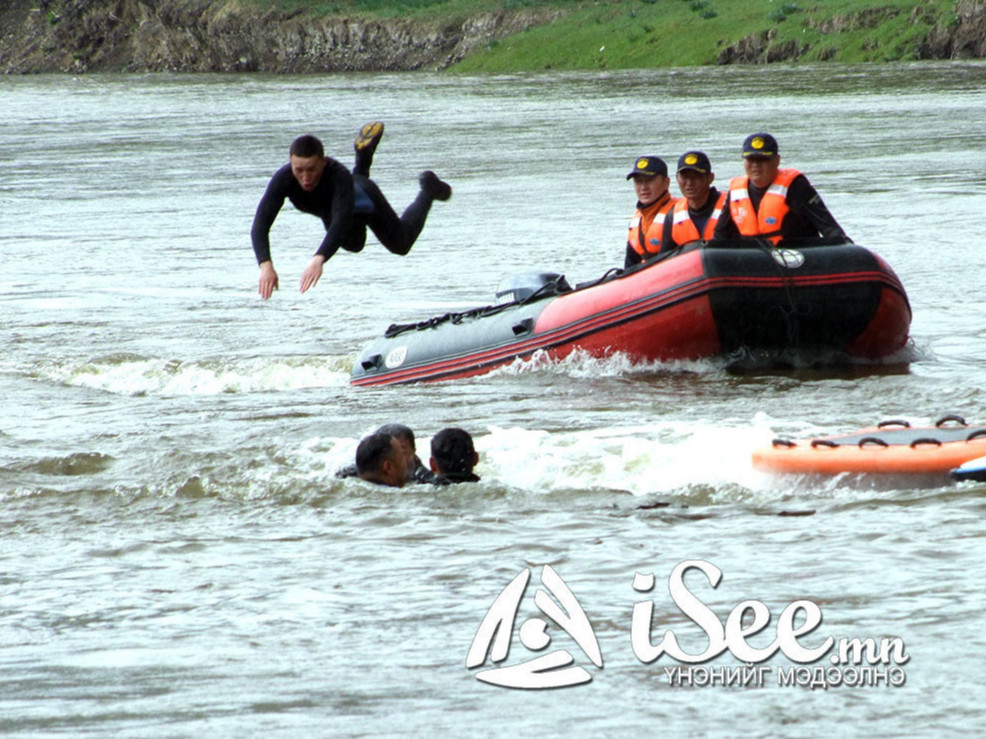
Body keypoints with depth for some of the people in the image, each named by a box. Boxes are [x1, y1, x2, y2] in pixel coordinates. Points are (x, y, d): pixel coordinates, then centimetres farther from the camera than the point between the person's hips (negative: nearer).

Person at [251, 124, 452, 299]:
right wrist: (266, 265, -68)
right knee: (353, 245, 38)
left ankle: (428, 190, 46)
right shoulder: (283, 179, -43)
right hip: (328, 209, 3)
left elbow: (342, 220, -62)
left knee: (401, 245, 23)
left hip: (363, 198, -3)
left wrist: (319, 260, -79)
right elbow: (261, 223, -50)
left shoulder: (340, 176, -49)